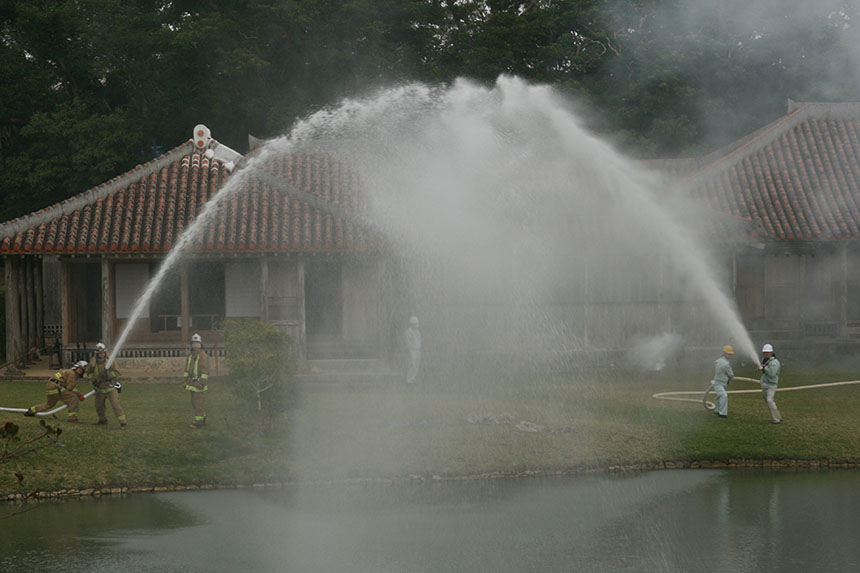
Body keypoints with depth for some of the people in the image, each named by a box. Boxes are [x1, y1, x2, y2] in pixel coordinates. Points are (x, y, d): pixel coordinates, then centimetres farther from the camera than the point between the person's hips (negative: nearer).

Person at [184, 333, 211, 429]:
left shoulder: (203, 356, -12)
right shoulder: (190, 356, 12)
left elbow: (205, 370, -16)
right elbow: (187, 369, 17)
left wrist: (202, 382, -21)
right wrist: (186, 381, 14)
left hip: (200, 383, -8)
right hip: (192, 383, 8)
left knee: (199, 403, -8)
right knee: (194, 403, 13)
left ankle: (198, 422, -5)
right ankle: (202, 420, 22)